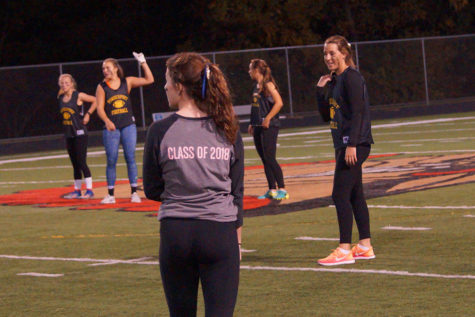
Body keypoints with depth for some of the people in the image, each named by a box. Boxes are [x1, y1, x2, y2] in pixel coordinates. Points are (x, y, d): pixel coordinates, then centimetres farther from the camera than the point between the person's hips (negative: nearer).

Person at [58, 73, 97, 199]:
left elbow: (96, 100, -6)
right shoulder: (61, 98, 9)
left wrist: (88, 114, -10)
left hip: (79, 133, -6)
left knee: (81, 162, -9)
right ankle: (77, 190, 16)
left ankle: (89, 190, -6)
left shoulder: (78, 96, -8)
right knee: (75, 164, 10)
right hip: (68, 135, 6)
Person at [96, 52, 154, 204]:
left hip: (128, 126, 1)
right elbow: (100, 108, -8)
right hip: (111, 128, -1)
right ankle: (110, 195, 5)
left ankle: (134, 192, 4)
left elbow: (149, 80, 1)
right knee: (111, 161, 1)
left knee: (130, 158, -1)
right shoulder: (102, 87, 1)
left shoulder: (127, 82, 4)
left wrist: (143, 63, -8)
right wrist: (107, 121, -25)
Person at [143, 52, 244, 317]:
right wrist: (237, 238, 15)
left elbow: (152, 190, 3)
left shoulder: (160, 131, -5)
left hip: (175, 233, 0)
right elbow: (237, 192, 6)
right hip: (220, 234, 0)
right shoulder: (227, 130, 1)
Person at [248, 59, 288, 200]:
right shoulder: (257, 86, 15)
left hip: (269, 126, -9)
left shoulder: (268, 84, -11)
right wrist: (253, 124, 19)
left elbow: (279, 103, -20)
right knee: (264, 159, 8)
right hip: (258, 127, 9)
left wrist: (267, 119, -20)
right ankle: (272, 189, 13)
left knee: (269, 158, -11)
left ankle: (282, 189, -8)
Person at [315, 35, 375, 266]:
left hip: (355, 144, -10)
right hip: (343, 145, 10)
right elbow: (326, 116, 19)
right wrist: (320, 89, 7)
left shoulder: (351, 77, -11)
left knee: (340, 195, -11)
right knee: (354, 195, 12)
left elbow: (357, 112, -18)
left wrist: (352, 145, -23)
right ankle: (365, 247, 17)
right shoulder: (334, 81, 16)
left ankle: (344, 250, -10)